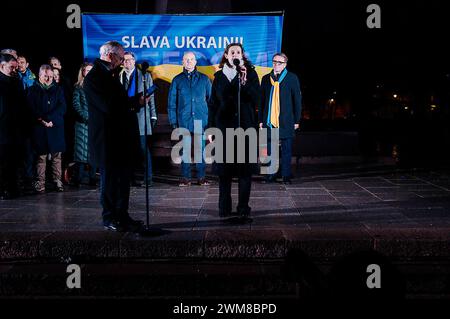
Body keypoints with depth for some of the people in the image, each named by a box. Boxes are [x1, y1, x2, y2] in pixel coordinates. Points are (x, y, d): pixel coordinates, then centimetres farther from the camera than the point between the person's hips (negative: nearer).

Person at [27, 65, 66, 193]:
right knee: (41, 156, -2)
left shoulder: (58, 90, 13)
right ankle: (40, 182, 0)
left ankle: (57, 181, 6)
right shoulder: (33, 90, 10)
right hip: (39, 128, -1)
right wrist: (41, 120, -14)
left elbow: (62, 107, 2)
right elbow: (31, 109, 1)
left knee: (56, 155, 1)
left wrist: (49, 118, -11)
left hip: (56, 127, 1)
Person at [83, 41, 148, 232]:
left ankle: (122, 216, 21)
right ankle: (109, 218, 14)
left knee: (123, 178, 12)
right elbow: (109, 106, -22)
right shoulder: (94, 77, -13)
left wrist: (135, 102, 1)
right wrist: (136, 102, -13)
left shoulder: (111, 75, 16)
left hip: (122, 136, 9)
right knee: (109, 179, 2)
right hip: (107, 139, -9)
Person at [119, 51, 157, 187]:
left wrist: (153, 116, 0)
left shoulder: (145, 76, 7)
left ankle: (148, 177, 1)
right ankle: (130, 177, 11)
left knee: (144, 148, -4)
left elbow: (151, 97, 6)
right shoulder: (118, 77, 10)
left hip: (140, 116, -2)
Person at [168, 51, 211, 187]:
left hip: (201, 120, 0)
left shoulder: (204, 79, 8)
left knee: (200, 149, 2)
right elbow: (171, 103, 9)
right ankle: (185, 178, 8)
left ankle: (201, 177, 10)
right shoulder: (177, 80, 7)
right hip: (184, 121, 0)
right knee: (185, 150, 2)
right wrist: (173, 122, 2)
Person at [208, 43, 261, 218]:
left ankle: (243, 207, 9)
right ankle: (224, 208, 12)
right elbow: (213, 104, 9)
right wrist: (211, 128, 5)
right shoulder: (219, 76, 9)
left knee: (245, 169, 0)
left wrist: (244, 82, -19)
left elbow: (257, 98, -8)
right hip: (224, 126, 1)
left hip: (245, 126, -1)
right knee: (224, 169, 3)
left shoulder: (250, 73, 3)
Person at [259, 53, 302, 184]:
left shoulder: (292, 78, 2)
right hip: (269, 120, 3)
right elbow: (262, 100, 13)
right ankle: (271, 174, 15)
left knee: (286, 150, 3)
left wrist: (297, 120, -2)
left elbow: (297, 100, 2)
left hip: (286, 122, -2)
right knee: (270, 150, 6)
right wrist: (261, 119, 7)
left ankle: (286, 176, 11)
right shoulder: (266, 78, 11)